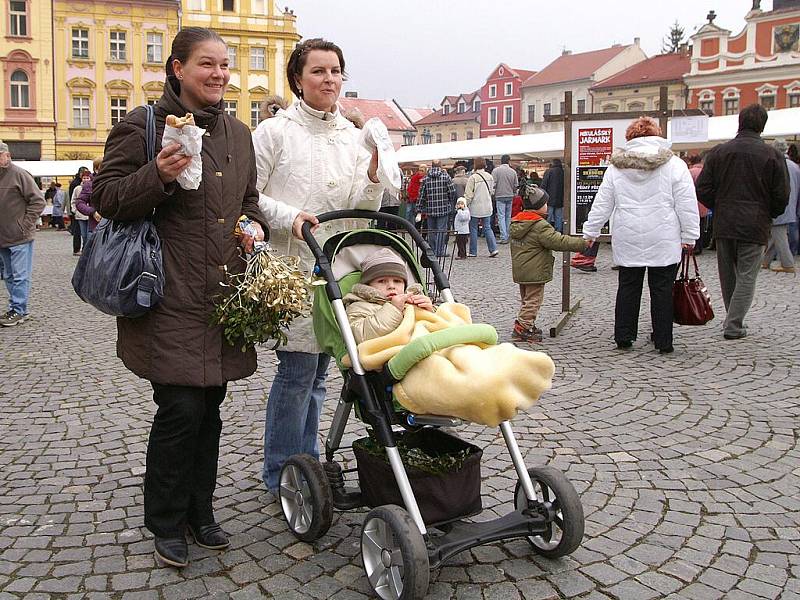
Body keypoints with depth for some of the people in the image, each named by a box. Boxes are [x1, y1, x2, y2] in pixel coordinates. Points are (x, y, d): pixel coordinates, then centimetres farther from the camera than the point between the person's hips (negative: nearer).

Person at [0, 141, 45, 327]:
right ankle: (18, 309, 23)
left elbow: (38, 201, -11)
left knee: (20, 276, -2)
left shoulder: (19, 174, -9)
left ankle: (17, 311, 4)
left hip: (20, 237, -8)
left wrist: (26, 225, -12)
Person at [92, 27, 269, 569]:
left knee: (210, 408, 12)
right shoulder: (143, 126, -4)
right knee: (181, 408, -7)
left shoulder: (237, 132, 15)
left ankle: (200, 512, 29)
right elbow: (106, 199, -5)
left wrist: (255, 224, 4)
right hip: (170, 297, -6)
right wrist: (159, 175, -22)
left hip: (223, 295, 6)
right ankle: (167, 523, 15)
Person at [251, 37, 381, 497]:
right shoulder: (275, 131, -3)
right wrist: (289, 216, -19)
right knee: (298, 367, -7)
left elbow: (364, 210, 9)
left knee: (317, 370, 13)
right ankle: (283, 475, 7)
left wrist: (374, 177, -9)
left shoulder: (354, 137, 12)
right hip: (292, 264, -6)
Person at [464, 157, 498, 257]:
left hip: (475, 208, -5)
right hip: (487, 207, 5)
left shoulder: (473, 177, -15)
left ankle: (473, 252, 10)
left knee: (473, 229, 5)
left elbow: (468, 195, -13)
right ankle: (493, 249, 1)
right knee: (487, 228, 11)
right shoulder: (489, 177, 3)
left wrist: (465, 204, -3)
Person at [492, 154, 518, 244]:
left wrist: (493, 193, 7)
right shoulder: (513, 172, 1)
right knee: (508, 217, 12)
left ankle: (503, 237, -11)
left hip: (500, 196, -3)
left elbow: (493, 184, -10)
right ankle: (507, 236, 17)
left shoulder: (496, 171, -8)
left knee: (501, 216, -4)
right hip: (510, 196, 3)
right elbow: (516, 186, 3)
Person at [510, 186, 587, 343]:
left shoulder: (515, 223, 8)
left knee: (526, 299, 19)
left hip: (519, 271, 9)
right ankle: (522, 329, -5)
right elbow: (558, 241, -22)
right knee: (533, 300, -2)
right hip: (535, 272, -9)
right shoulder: (540, 226, -19)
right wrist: (582, 243, -17)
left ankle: (529, 326, 26)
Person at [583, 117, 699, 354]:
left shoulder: (616, 167, 6)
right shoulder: (675, 165, 0)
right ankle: (663, 341, 10)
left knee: (628, 287, 11)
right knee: (662, 289, 5)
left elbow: (602, 203, 8)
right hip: (663, 240, -2)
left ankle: (623, 337, 14)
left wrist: (590, 232, 14)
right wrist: (689, 236, 3)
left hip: (628, 240, 2)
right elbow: (687, 205, -2)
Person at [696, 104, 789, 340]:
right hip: (755, 227, -3)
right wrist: (768, 215, 14)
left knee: (727, 277, 16)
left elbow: (702, 190, 0)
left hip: (723, 225, 3)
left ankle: (733, 320, 27)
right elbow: (782, 197, -5)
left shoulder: (718, 152, 2)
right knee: (746, 277, 4)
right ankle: (733, 326, 1)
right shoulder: (772, 155, -6)